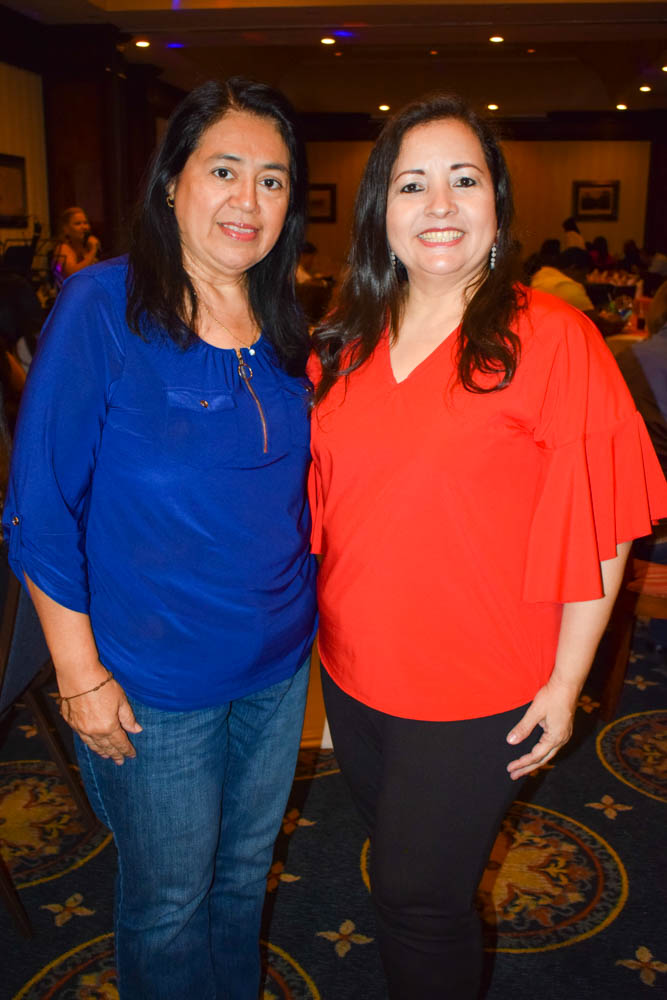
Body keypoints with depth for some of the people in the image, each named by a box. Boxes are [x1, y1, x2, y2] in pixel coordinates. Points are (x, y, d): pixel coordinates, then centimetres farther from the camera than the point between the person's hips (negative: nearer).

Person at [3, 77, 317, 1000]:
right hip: (155, 683, -5)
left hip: (278, 664, 5)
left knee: (244, 875, 25)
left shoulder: (285, 329, 1)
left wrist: (302, 621, 7)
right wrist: (81, 674, -14)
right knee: (170, 903, 16)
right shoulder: (101, 308, -16)